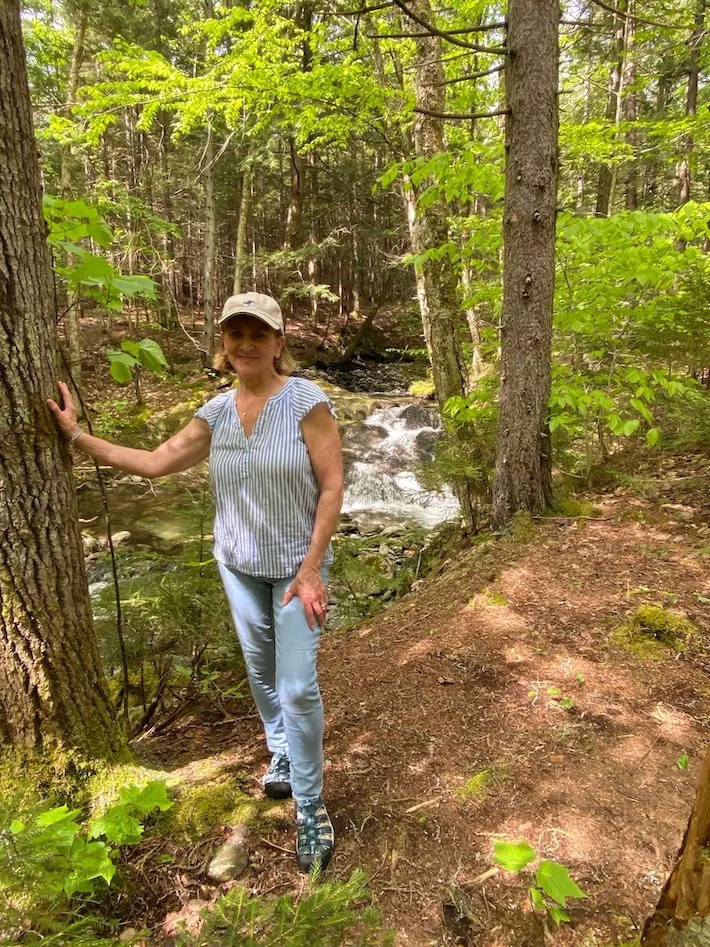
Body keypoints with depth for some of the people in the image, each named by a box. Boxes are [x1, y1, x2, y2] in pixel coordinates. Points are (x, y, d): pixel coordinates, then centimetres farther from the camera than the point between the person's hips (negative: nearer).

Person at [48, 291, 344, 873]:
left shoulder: (307, 401, -16)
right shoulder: (216, 412, -1)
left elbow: (332, 486, -16)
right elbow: (155, 462, 3)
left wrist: (312, 568, -20)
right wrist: (78, 436, 1)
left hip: (295, 566, -4)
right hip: (238, 566, 5)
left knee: (297, 687, -3)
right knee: (261, 674, 19)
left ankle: (310, 809, 16)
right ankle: (282, 757, 44)